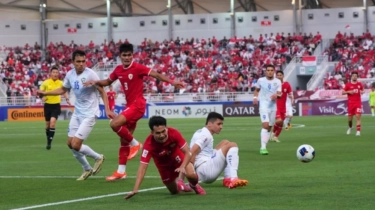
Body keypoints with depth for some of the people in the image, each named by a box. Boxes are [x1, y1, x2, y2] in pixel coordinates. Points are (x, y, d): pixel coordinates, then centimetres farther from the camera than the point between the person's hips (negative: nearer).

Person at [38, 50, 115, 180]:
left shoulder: (90, 74, -19)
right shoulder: (70, 75, 0)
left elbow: (102, 91, -13)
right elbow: (63, 90, 19)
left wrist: (107, 109, -22)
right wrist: (45, 93, 12)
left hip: (89, 114, -7)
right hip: (77, 113, 7)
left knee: (76, 145, -12)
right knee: (70, 143, 8)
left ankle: (98, 158, 14)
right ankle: (87, 169, 27)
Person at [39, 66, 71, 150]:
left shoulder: (60, 83, 0)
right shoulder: (46, 82, -4)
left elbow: (64, 92, 15)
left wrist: (67, 99, -2)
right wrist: (43, 97, -18)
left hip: (56, 105, -1)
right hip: (48, 105, 1)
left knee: (52, 122, -18)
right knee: (48, 123, 9)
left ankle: (49, 142, -15)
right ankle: (48, 139, 31)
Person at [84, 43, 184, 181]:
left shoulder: (137, 68, -12)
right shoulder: (118, 70, 8)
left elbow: (156, 75, -15)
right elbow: (108, 82, 23)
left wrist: (172, 82, -26)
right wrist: (96, 82, 6)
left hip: (137, 105, -7)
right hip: (129, 105, 7)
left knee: (115, 124, -24)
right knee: (124, 140, 8)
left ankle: (135, 144, -4)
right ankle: (121, 171, 14)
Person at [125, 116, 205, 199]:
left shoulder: (174, 133, -34)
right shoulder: (148, 145, -38)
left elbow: (187, 153, -27)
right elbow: (142, 168, -40)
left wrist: (182, 167, -47)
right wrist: (135, 189, -51)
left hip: (177, 157, 0)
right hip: (164, 164, 0)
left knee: (191, 174, -26)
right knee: (174, 191, 8)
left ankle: (194, 186, 12)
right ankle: (180, 186, 48)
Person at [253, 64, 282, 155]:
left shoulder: (277, 82, 2)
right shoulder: (261, 80, 0)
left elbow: (279, 94, -5)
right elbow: (257, 90, 16)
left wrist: (276, 95, -26)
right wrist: (255, 97, 0)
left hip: (273, 106, 3)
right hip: (264, 105, -3)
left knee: (269, 127, 10)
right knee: (265, 125, -20)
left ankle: (264, 146, 23)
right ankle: (263, 147, -24)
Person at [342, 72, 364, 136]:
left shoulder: (359, 84, 6)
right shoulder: (348, 84, 1)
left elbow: (362, 90, 20)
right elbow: (343, 92, 3)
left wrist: (362, 92, -4)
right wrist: (348, 92, -15)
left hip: (358, 103, 0)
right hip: (350, 103, 0)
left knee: (358, 116, -13)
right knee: (350, 117, 8)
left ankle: (358, 131, -16)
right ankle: (350, 127, 38)